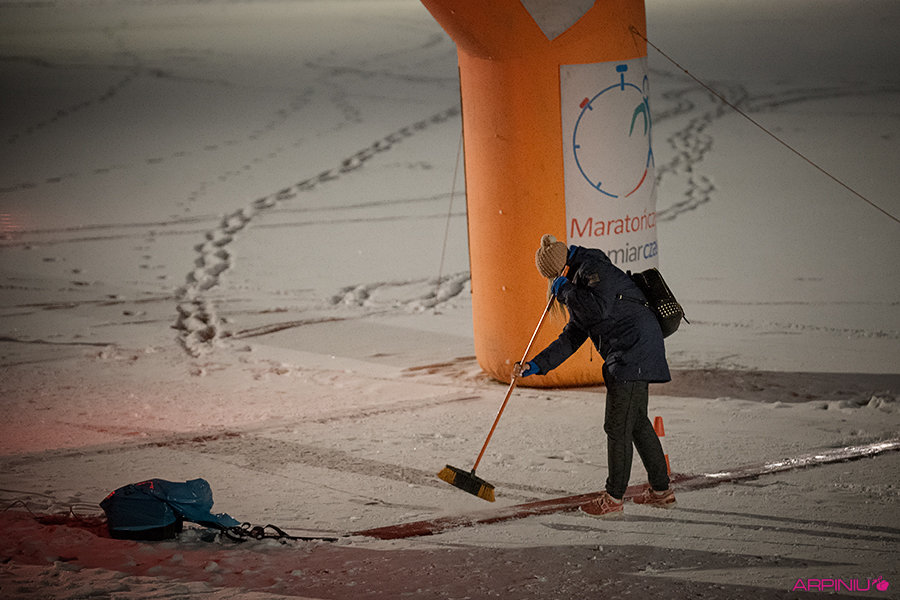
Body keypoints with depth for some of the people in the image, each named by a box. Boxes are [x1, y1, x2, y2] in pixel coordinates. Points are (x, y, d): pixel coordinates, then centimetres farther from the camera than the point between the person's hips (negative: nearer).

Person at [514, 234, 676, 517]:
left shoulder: (594, 269, -10)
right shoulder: (579, 281, 21)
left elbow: (599, 309, -27)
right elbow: (572, 337, 19)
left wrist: (566, 291, -12)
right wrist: (535, 365, 11)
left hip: (635, 350, -11)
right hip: (627, 355, 11)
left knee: (618, 425, -6)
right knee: (636, 422, 17)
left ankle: (614, 498, -1)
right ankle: (661, 491, 26)